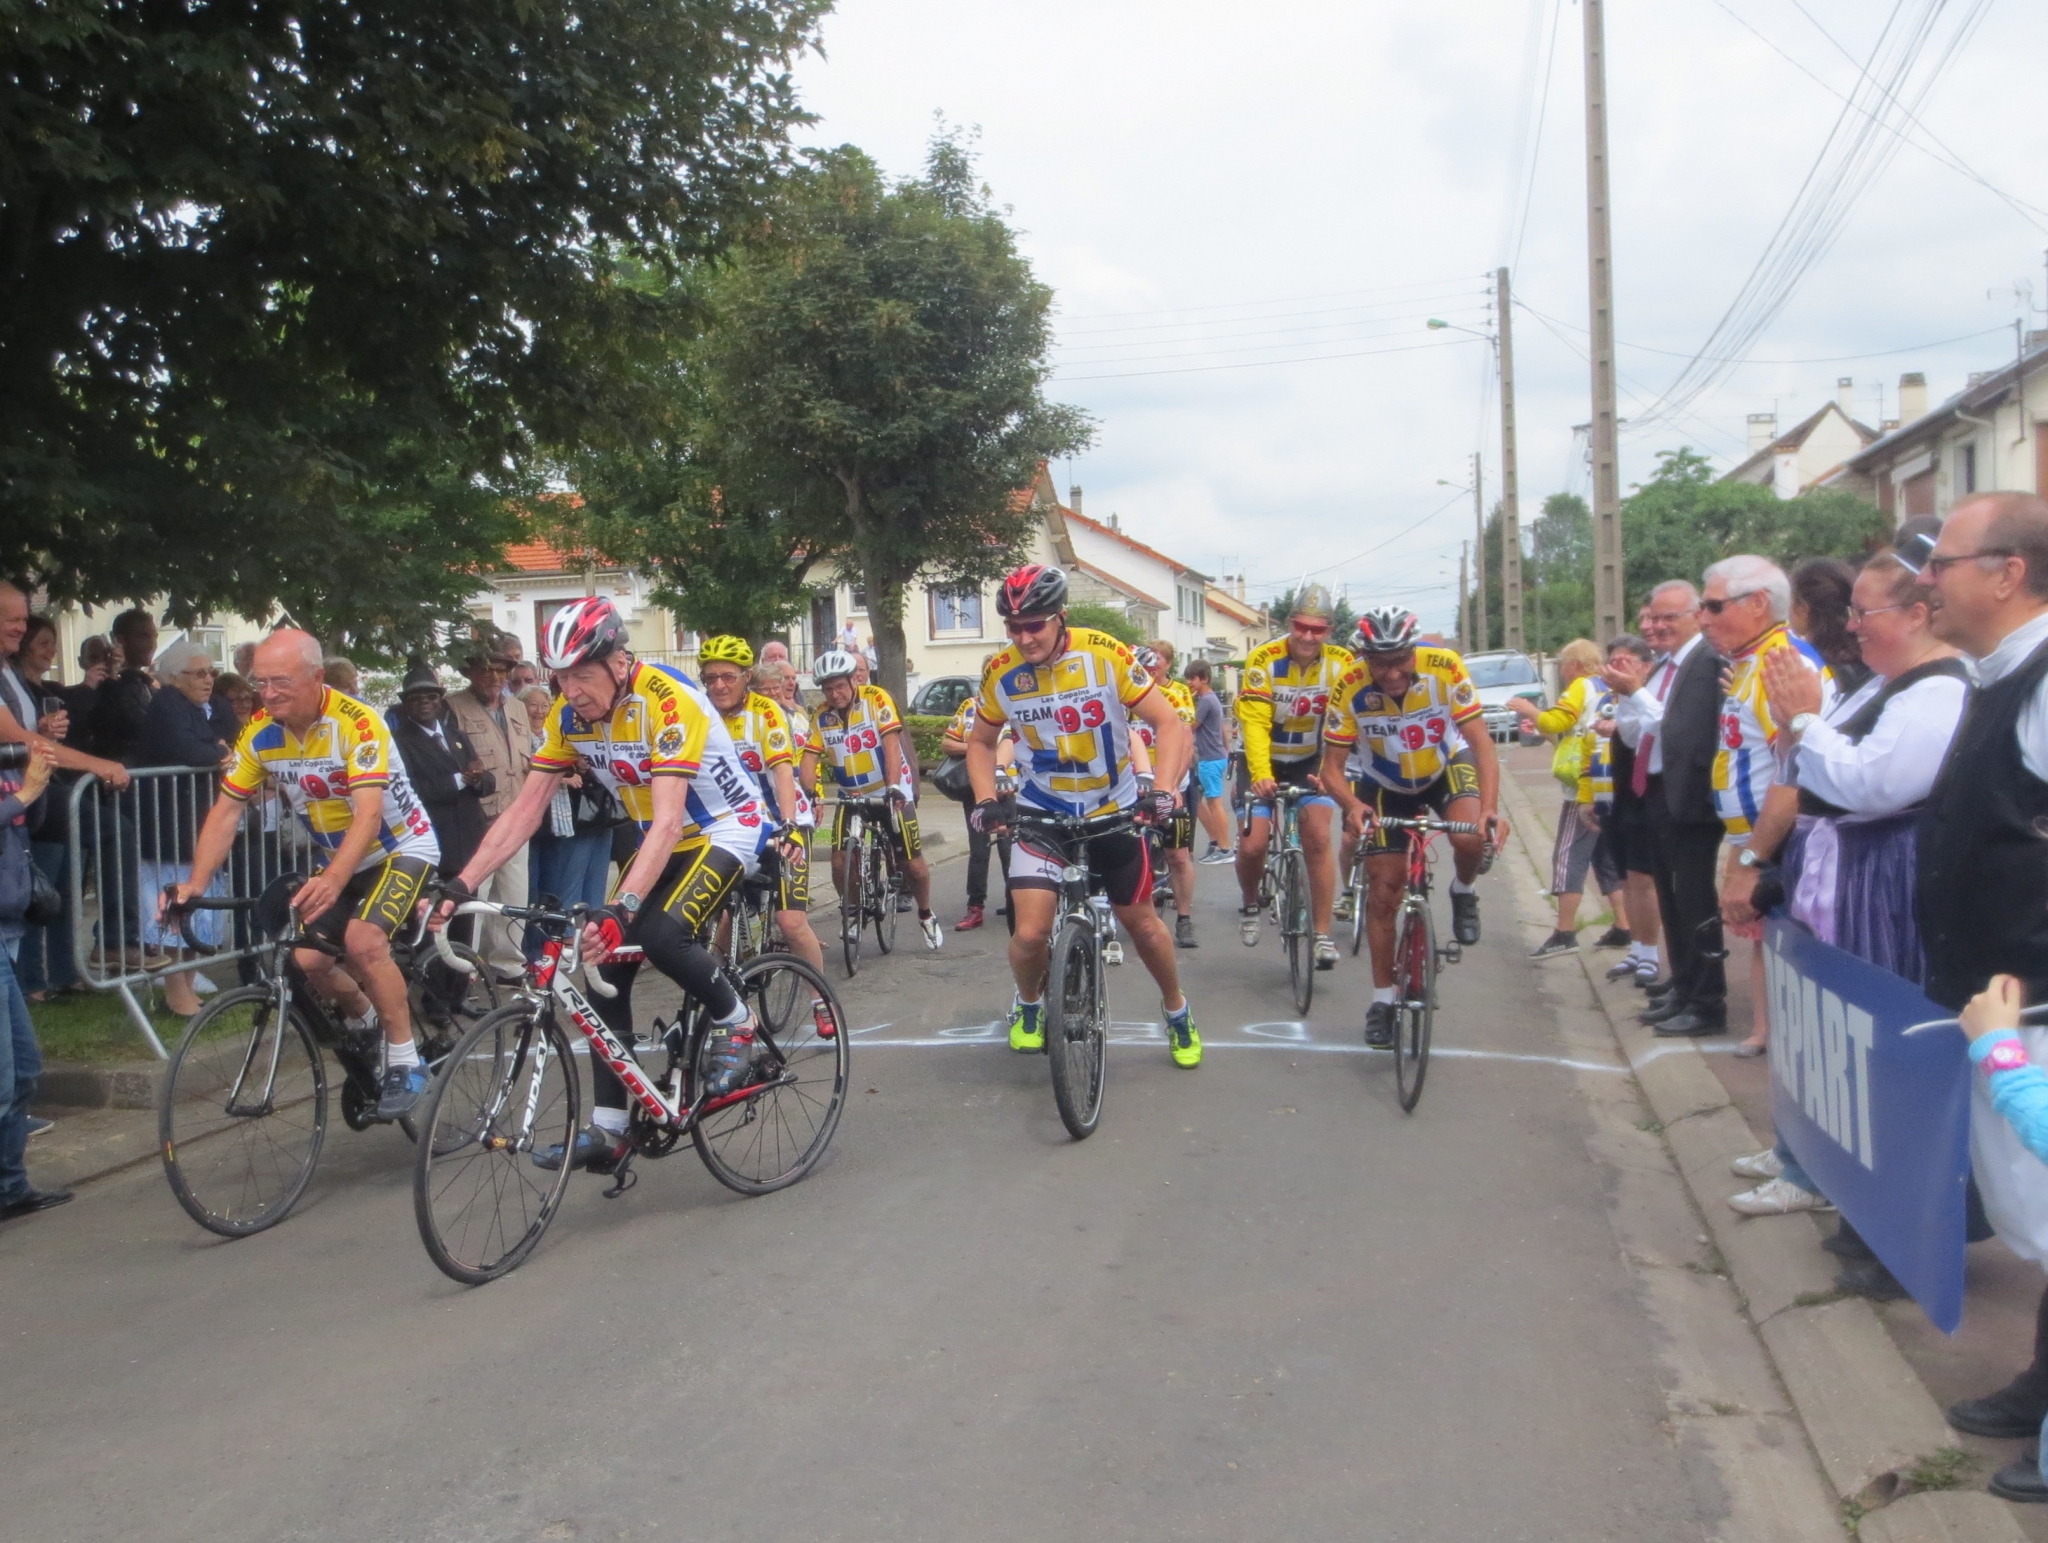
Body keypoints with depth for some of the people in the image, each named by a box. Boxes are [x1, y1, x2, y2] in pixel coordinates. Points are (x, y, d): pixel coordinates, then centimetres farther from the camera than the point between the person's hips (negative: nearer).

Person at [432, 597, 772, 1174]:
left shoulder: (667, 700, -29)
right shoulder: (569, 713, -9)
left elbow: (668, 822, -37)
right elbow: (523, 812, -8)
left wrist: (621, 908, -49)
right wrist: (459, 887, -19)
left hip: (724, 830, -7)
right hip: (659, 840, 7)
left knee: (661, 934, -30)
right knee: (605, 964, -6)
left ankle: (735, 1021, -1)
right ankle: (608, 1130, 2)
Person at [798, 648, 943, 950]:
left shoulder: (875, 699, -16)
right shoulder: (822, 716, -5)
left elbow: (891, 743, -23)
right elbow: (810, 757, -8)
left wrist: (894, 788, -34)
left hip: (891, 792, -3)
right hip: (851, 797, 3)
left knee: (913, 864, -4)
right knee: (840, 862, -9)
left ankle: (925, 915, 23)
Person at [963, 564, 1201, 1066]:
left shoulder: (1106, 655, -20)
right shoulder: (1001, 673, -13)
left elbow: (1169, 724, -19)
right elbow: (981, 742, 4)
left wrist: (1163, 791, -34)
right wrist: (986, 801, -13)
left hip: (1113, 809, 0)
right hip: (1041, 811, 1)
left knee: (1140, 921, 10)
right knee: (1031, 934, -13)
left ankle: (1178, 1013, 37)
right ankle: (1029, 1003, 20)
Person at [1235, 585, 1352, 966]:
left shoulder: (1341, 664, -15)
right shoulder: (1263, 660, -21)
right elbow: (1255, 724, -26)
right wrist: (1261, 775, -40)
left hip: (1311, 762, 1)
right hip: (1266, 762, -1)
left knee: (1318, 836, -17)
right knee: (1253, 844, -10)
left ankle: (1323, 934, -8)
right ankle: (1250, 906, 22)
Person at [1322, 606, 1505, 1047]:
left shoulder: (1445, 666, -30)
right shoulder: (1350, 687, -28)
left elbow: (1481, 742, -28)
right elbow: (1332, 767, -22)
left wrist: (1490, 809, -42)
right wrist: (1353, 807, -43)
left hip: (1446, 766, 0)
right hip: (1384, 784, 1)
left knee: (1472, 838, -30)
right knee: (1384, 890, -2)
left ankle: (1463, 893, 5)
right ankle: (1383, 998, 15)